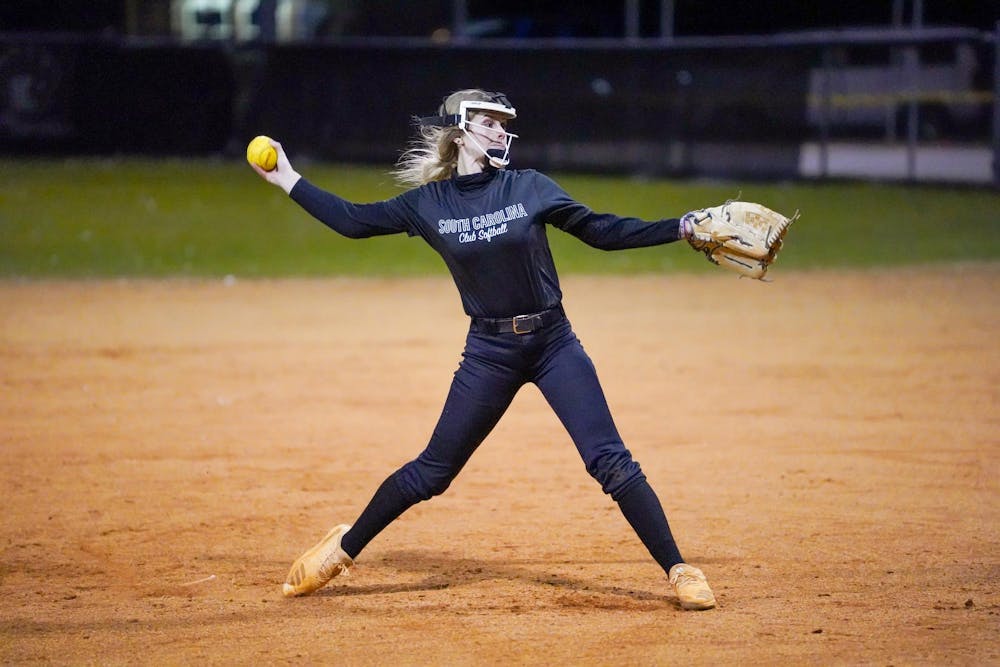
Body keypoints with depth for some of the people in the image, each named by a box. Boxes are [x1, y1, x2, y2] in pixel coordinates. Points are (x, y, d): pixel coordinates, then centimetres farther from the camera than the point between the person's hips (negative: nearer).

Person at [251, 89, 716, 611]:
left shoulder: (529, 187, -2)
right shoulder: (428, 203, 0)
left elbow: (603, 231, 0)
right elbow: (353, 221, 10)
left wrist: (682, 228, -8)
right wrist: (289, 181, 8)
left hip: (554, 343, 0)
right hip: (488, 352, 0)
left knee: (610, 461, -9)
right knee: (433, 470, 6)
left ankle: (679, 571, -4)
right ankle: (344, 548, 24)